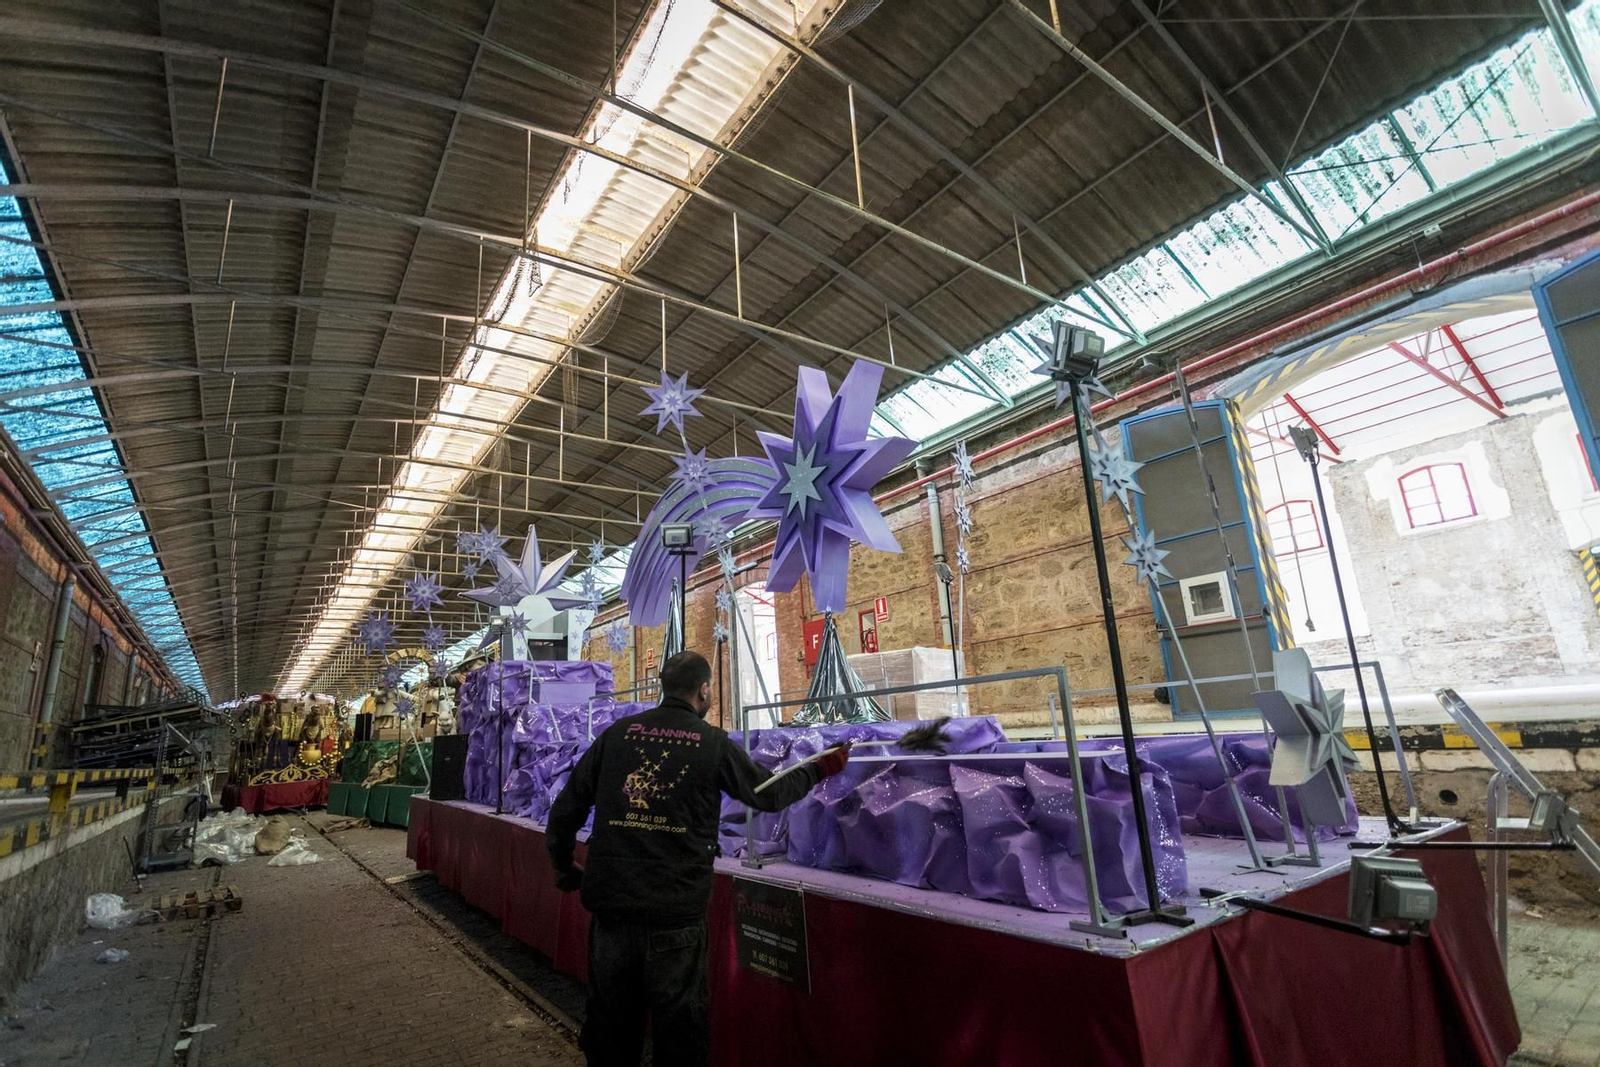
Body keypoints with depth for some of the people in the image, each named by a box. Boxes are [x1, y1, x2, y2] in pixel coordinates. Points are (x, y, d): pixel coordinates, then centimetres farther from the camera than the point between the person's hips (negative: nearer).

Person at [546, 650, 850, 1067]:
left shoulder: (617, 733, 0)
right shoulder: (714, 743, -6)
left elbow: (567, 806, 3)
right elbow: (770, 794, 4)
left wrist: (564, 867, 18)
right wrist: (821, 768, 18)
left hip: (610, 904, 3)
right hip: (676, 912, -3)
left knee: (610, 1025, 19)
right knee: (678, 1029, 15)